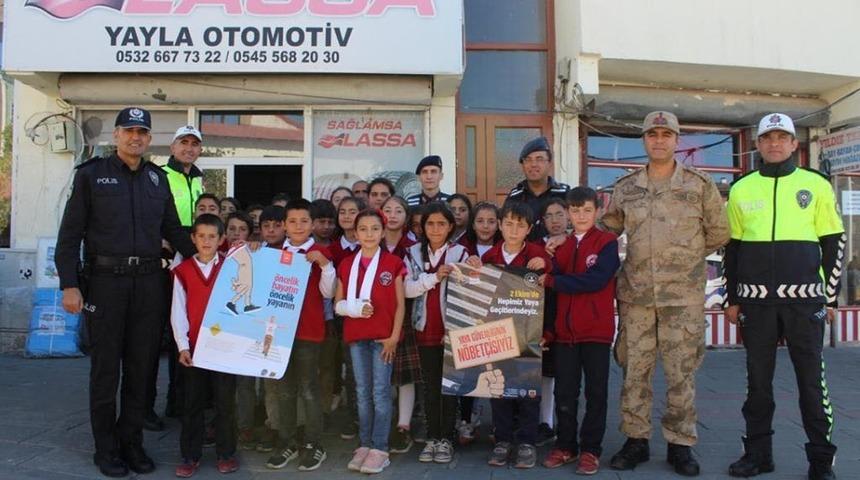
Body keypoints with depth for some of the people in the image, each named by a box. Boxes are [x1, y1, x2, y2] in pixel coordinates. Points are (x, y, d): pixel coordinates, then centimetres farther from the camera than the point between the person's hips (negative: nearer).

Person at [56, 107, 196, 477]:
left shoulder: (158, 178, 12)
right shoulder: (91, 174, 1)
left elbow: (174, 230, 17)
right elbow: (70, 234, -1)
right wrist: (69, 285, -8)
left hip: (149, 282, 3)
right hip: (105, 280, -3)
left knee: (141, 366, 8)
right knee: (106, 367, 5)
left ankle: (131, 442, 22)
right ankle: (106, 447, 18)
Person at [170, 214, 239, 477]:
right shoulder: (183, 270, 3)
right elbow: (178, 312, 0)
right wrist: (182, 346, -6)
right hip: (194, 346, 1)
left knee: (225, 401, 6)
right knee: (192, 403, 8)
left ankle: (226, 453, 18)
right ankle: (190, 455, 19)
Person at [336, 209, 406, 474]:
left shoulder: (393, 263, -2)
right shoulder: (346, 264, 7)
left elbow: (400, 304, -1)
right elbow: (338, 304, 8)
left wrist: (394, 336, -8)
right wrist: (356, 308, -12)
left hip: (383, 336, -3)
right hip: (356, 336, 3)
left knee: (381, 392, 0)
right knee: (362, 392, 11)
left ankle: (380, 449, 7)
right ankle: (364, 445, 20)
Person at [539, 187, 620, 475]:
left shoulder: (607, 242, -3)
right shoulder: (560, 246, 11)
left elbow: (595, 280, -17)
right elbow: (554, 291, 9)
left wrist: (551, 281, -14)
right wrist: (548, 330, 3)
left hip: (597, 330, -4)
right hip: (564, 331, 4)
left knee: (596, 393, 6)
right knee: (564, 393, 10)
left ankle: (591, 449, 15)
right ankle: (565, 446, 23)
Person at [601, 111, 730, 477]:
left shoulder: (700, 185, 2)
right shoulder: (624, 187, 7)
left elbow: (718, 233, 9)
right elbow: (608, 229, 16)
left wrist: (685, 255, 9)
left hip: (684, 295, -2)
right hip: (635, 293, 2)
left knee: (681, 372, 5)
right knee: (634, 369, 7)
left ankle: (680, 444, 19)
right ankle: (636, 440, 20)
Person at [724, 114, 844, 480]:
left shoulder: (816, 185, 3)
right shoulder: (741, 189, 8)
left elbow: (834, 243, 6)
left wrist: (831, 297, 2)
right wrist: (733, 299, 9)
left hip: (804, 298, -1)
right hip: (756, 299, 2)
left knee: (811, 379, 3)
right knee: (758, 379, 8)